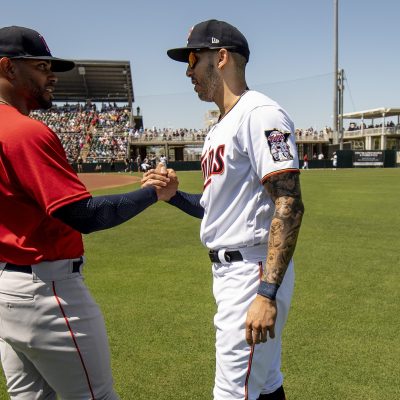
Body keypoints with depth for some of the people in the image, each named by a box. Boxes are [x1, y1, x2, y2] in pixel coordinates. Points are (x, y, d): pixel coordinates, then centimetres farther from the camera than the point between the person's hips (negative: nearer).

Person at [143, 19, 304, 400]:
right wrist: (173, 195, 3)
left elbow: (289, 206, -22)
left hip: (255, 271, -9)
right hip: (226, 270, 10)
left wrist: (268, 293, -27)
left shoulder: (261, 114, -14)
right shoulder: (218, 129, 16)